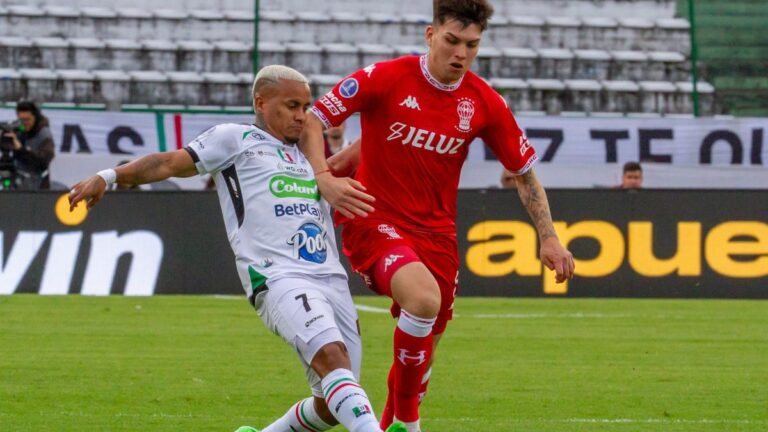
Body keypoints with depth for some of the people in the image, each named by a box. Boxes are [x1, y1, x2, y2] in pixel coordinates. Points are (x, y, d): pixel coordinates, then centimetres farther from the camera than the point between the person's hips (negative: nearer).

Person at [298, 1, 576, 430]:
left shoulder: (484, 103, -2)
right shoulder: (385, 78, -13)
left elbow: (524, 171, 8)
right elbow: (312, 118, -9)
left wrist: (549, 238, 2)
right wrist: (324, 177, -25)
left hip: (436, 230, 5)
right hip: (374, 219, -5)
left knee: (426, 343, 10)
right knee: (424, 297, -32)